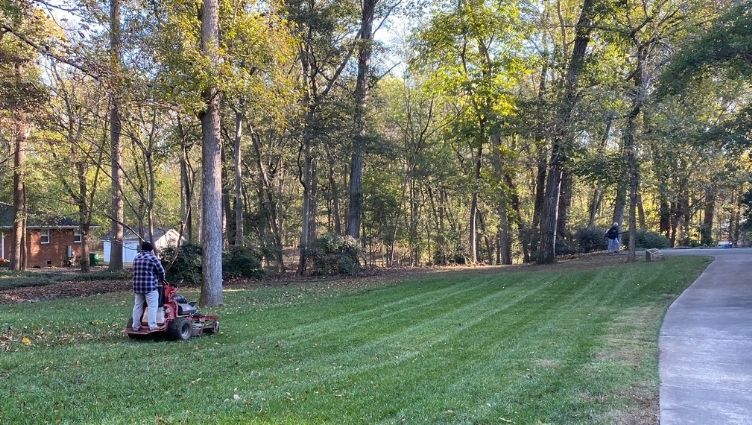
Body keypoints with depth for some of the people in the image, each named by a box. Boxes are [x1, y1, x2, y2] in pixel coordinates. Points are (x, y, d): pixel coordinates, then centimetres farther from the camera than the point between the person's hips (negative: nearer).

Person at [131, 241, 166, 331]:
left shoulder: (136, 258, 15)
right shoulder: (152, 258, -5)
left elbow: (136, 272, 19)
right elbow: (161, 271, -3)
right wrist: (161, 279, 17)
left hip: (137, 286, 7)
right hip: (150, 286, -7)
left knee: (137, 306, 13)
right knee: (152, 306, -4)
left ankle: (135, 326, 18)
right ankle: (152, 325, -9)